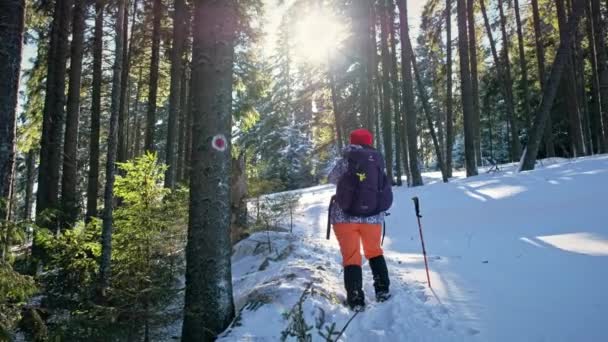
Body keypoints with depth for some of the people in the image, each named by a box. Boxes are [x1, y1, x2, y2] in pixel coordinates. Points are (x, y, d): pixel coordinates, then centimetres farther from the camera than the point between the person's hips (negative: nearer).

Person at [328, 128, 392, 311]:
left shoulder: (346, 161, -9)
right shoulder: (378, 161, -1)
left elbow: (332, 179, 5)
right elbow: (380, 185, 7)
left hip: (345, 217, -3)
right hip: (373, 217, 3)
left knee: (351, 256, 4)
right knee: (374, 251, 23)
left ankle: (356, 300, 0)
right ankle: (382, 290, 23)